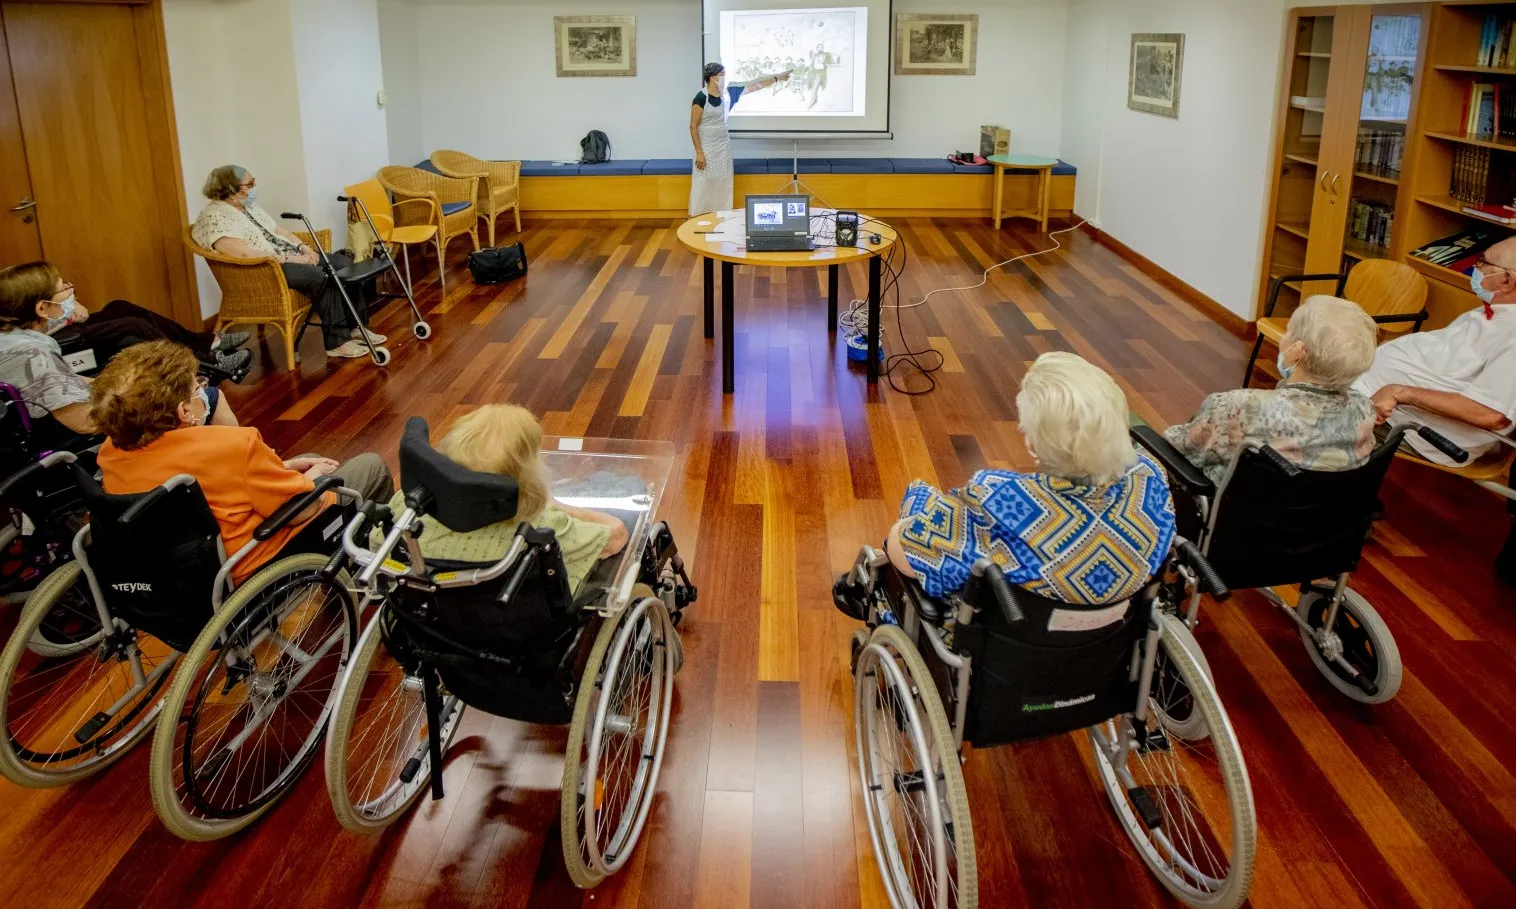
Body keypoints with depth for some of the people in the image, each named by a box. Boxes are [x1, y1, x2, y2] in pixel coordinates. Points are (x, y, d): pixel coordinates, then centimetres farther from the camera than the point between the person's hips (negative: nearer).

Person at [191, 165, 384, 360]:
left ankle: (356, 327, -3)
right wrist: (287, 259, -21)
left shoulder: (250, 206, 16)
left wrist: (304, 247, 0)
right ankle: (337, 342, -25)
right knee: (322, 278, -30)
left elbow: (278, 231, 20)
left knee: (344, 263, -7)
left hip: (290, 258, 10)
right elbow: (244, 254, -25)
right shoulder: (214, 217, -14)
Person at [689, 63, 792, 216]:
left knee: (724, 185, 10)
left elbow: (754, 86, 11)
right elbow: (693, 127, -15)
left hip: (724, 147, 7)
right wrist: (699, 152, -18)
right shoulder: (701, 97, -17)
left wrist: (777, 78, 13)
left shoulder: (728, 92, 1)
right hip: (707, 148, -7)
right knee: (703, 186, -5)